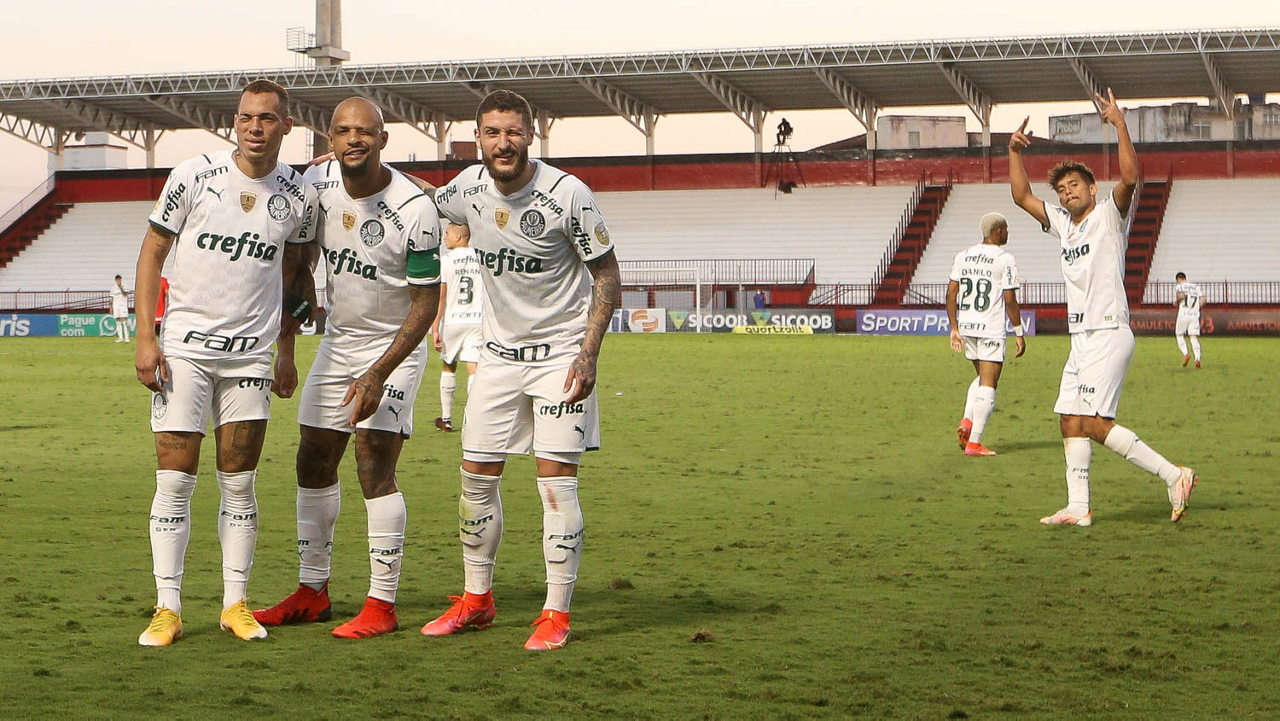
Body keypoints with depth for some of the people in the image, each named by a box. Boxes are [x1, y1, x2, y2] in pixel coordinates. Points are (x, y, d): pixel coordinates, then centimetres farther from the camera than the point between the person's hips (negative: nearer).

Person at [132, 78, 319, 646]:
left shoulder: (298, 195, 3)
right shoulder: (193, 177, -5)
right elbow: (151, 254, 1)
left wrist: (287, 351, 16)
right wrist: (145, 337, -6)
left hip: (252, 355, 2)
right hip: (183, 348, -2)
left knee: (239, 483, 4)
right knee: (174, 479, -4)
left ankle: (235, 604, 13)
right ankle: (167, 608, 2)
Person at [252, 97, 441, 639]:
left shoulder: (413, 210, -22)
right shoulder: (317, 182, -7)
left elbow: (426, 303, -17)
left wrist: (378, 375, -23)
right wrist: (286, 335, 7)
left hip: (395, 345, -6)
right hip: (338, 339, 6)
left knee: (374, 466, -13)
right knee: (314, 462, 8)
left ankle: (382, 604, -7)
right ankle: (312, 592, 20)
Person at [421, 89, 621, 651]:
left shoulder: (567, 193, -17)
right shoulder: (468, 189, -4)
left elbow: (607, 277, -10)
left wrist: (588, 353, -19)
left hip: (561, 351, -5)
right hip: (499, 351, 5)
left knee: (556, 480, -10)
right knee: (477, 477, 7)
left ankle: (556, 614, -3)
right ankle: (476, 599, 21)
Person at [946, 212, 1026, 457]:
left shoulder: (963, 255, 8)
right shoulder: (1004, 259, -9)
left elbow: (951, 295, 7)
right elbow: (1010, 301, -11)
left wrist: (954, 328, 14)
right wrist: (1019, 333, -3)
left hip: (966, 326, 6)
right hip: (991, 329, -6)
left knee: (983, 377, 23)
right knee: (988, 385, 0)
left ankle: (967, 421, 3)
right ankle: (973, 443, -3)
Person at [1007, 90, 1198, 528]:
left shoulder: (1108, 215, -3)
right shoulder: (1062, 224, 18)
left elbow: (1129, 176, -21)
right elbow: (1022, 197, 22)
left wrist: (1120, 125, -23)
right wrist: (1014, 152, 12)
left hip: (1109, 335, -8)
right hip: (1082, 339, 8)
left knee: (1095, 424, -16)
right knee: (1071, 422, 4)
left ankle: (1175, 476, -12)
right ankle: (1078, 508, 6)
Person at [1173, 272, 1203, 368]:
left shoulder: (1178, 286, 2)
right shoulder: (1196, 287, 16)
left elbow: (1182, 296, -18)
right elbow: (1203, 300, 8)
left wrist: (1176, 302, 1)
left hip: (1183, 315, -3)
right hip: (1195, 315, 3)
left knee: (1179, 335, 12)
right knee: (1194, 338, 0)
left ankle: (1185, 354, -9)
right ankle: (1197, 358, -19)